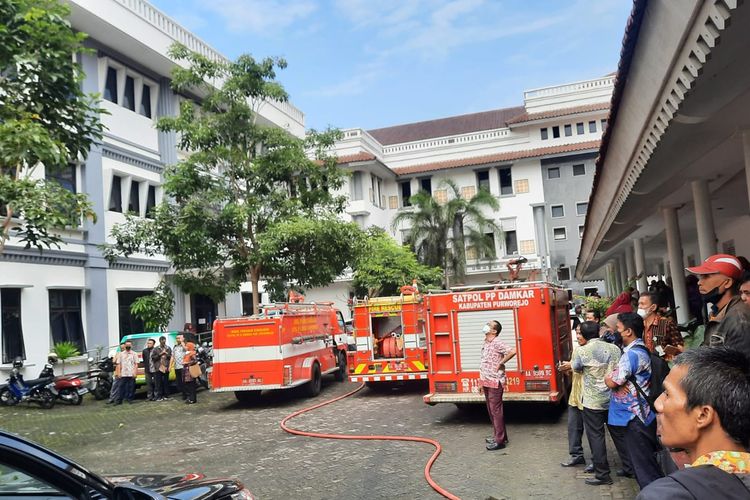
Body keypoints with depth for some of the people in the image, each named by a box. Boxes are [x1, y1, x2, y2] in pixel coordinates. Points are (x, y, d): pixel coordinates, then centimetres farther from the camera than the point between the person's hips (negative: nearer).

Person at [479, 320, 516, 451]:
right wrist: (482, 382, 17)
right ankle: (498, 435, 26)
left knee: (496, 410, -4)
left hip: (495, 382, -9)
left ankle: (500, 441, 2)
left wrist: (501, 363, -17)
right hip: (486, 382, 9)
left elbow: (512, 352, -29)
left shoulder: (497, 343, -15)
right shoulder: (486, 343, 13)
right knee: (491, 410, 15)